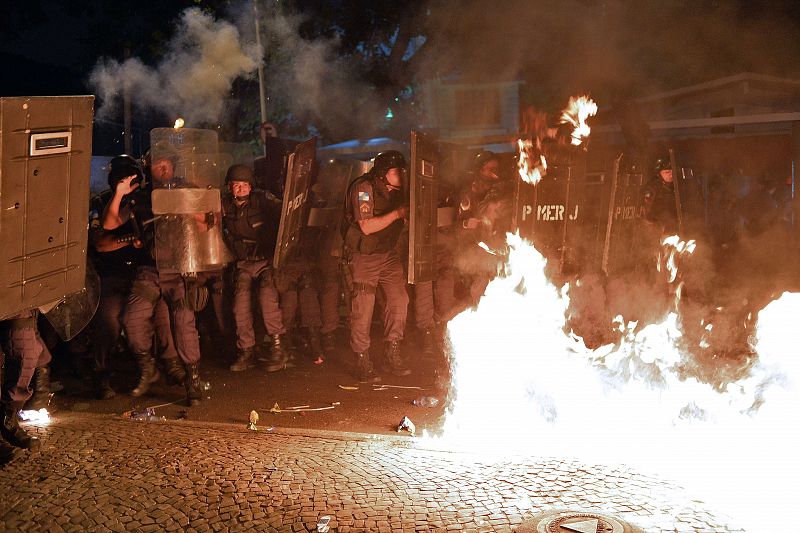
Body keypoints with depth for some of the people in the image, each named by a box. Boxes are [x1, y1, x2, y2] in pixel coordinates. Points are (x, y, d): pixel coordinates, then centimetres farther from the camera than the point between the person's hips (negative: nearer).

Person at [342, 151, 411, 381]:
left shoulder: (397, 192, 6)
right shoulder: (363, 188, -16)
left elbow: (407, 220, 13)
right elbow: (367, 227, -24)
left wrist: (409, 214, -10)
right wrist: (397, 213, -24)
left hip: (388, 254, 7)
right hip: (364, 256, -6)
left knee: (399, 298, -2)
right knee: (363, 307, -7)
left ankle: (393, 355, 11)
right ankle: (362, 361, 4)